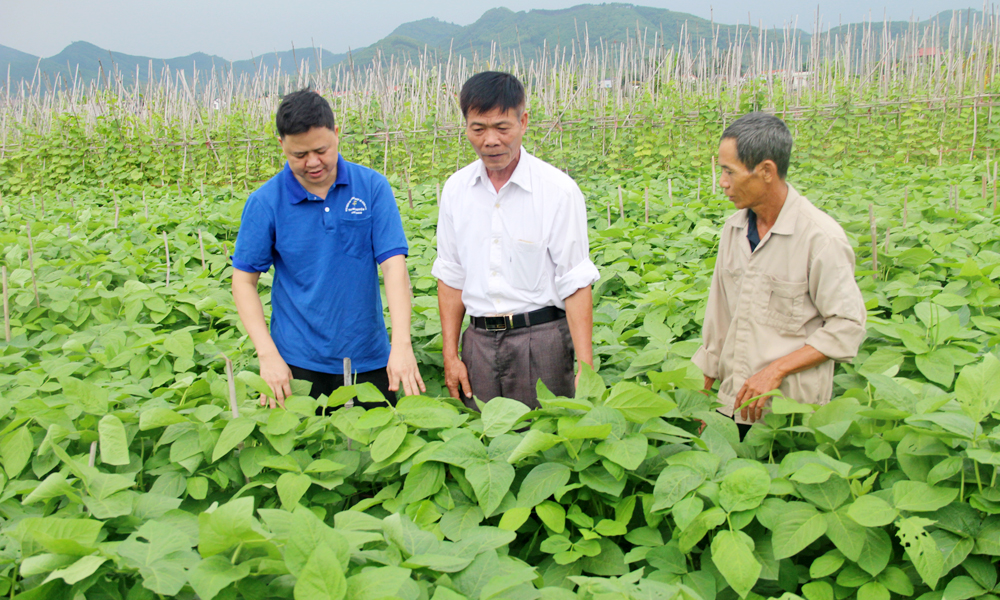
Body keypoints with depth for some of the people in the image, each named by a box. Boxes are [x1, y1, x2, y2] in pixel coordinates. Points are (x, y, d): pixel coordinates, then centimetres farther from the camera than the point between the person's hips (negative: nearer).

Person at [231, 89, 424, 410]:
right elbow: (244, 280, -1)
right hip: (298, 363, -1)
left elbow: (394, 264, -10)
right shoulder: (265, 202, -6)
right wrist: (268, 354, -12)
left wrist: (402, 344, -21)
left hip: (368, 359, 1)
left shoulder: (372, 187, -5)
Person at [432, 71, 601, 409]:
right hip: (479, 340, 4)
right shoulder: (455, 190, 6)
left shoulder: (559, 190, -7)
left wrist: (586, 369, -14)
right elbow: (451, 278, 11)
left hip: (540, 338, -3)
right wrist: (450, 355, 6)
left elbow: (575, 283, -8)